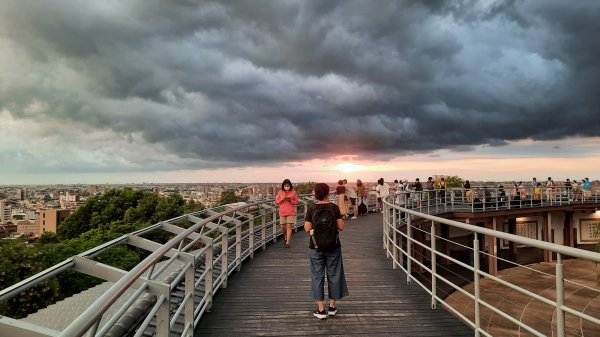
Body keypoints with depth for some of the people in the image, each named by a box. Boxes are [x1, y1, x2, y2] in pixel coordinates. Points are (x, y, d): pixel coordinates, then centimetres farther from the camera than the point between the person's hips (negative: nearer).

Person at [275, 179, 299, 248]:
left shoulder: (293, 192, -1)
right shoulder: (280, 192, 2)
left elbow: (296, 202, 5)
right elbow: (276, 201, 6)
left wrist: (291, 200, -14)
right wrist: (282, 199, -13)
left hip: (291, 212, -2)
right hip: (282, 212, 2)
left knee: (289, 226, -7)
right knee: (283, 227, 7)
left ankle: (287, 242, -4)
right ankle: (285, 237, 37)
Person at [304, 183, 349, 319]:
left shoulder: (311, 209, -8)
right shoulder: (334, 207, -8)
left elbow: (307, 229, -7)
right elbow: (341, 227, -7)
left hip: (316, 247, 0)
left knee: (317, 276, 9)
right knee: (333, 275, 15)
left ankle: (321, 310, 12)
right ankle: (332, 306, 27)